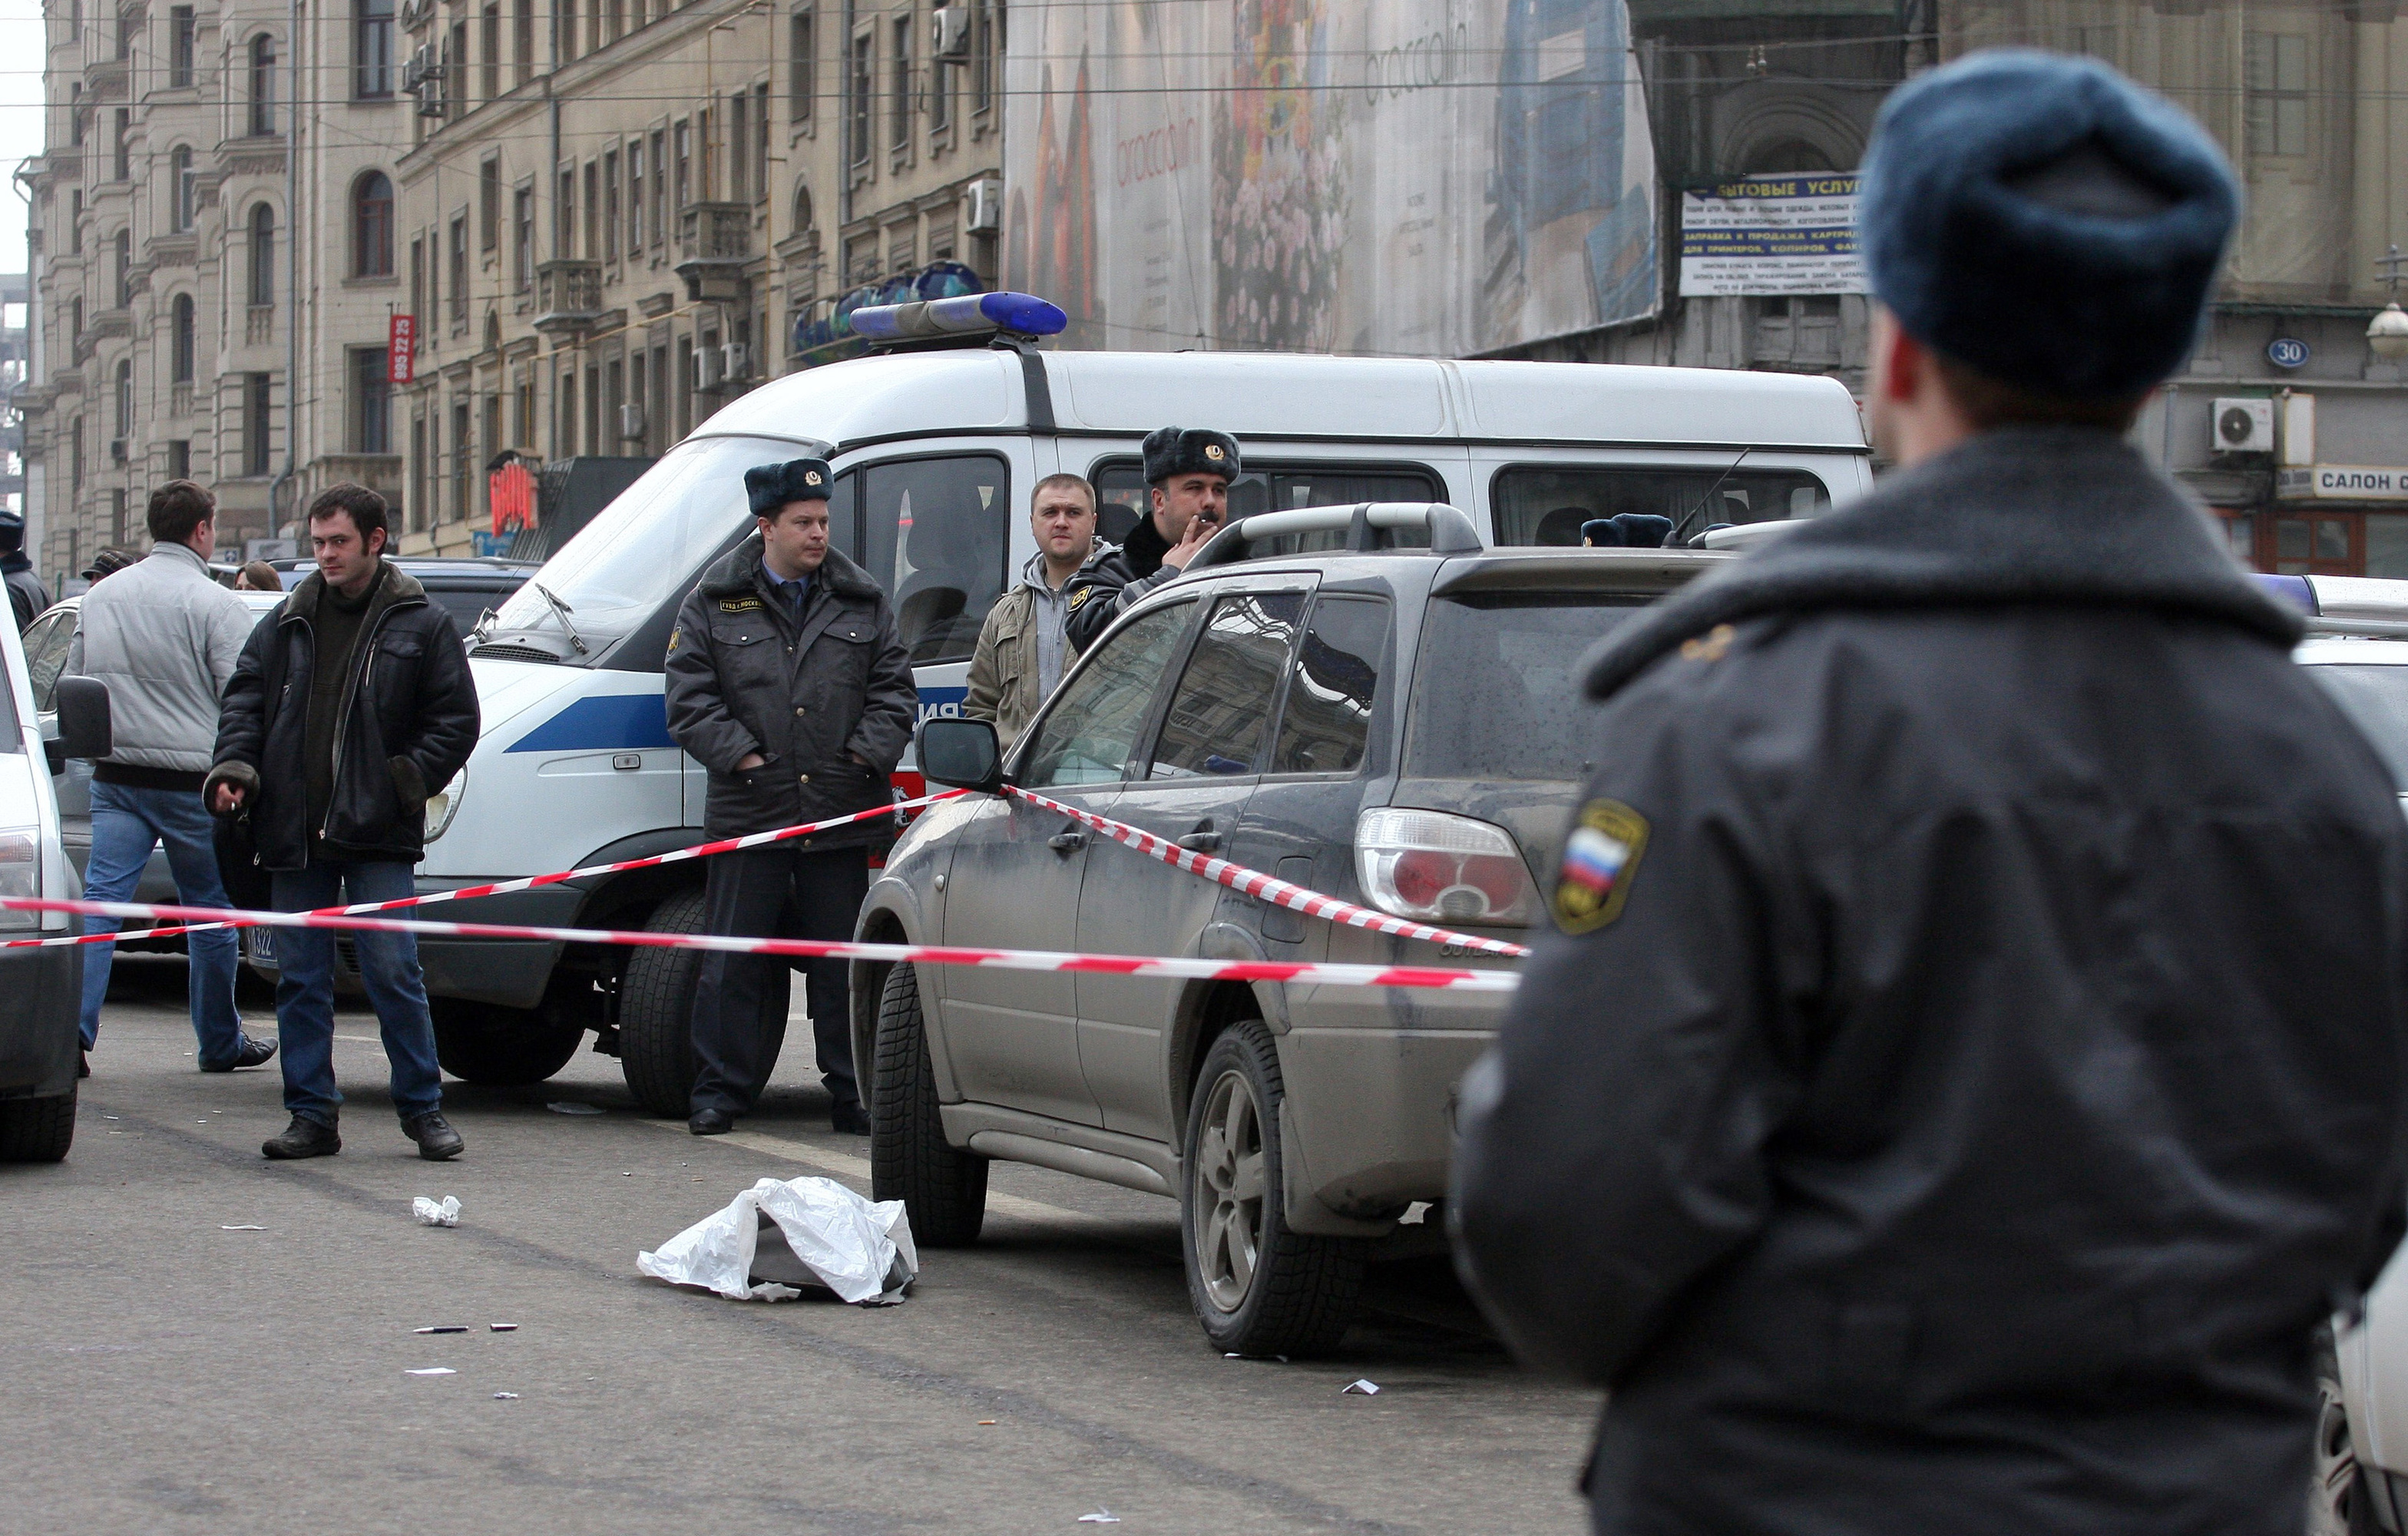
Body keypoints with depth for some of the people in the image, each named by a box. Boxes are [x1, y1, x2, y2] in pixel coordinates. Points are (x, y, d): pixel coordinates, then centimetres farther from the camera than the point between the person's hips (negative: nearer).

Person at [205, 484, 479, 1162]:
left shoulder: (421, 625, 1)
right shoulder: (288, 623, 13)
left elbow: (456, 722, 0)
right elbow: (244, 699, 13)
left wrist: (404, 780, -11)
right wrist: (233, 769, -4)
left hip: (377, 835, -4)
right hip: (294, 832, 4)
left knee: (393, 972, -6)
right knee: (300, 978, 5)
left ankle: (423, 1107, 5)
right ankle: (312, 1115, 10)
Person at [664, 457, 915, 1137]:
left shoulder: (863, 603, 11)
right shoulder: (713, 604, 5)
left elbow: (894, 690, 10)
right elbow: (690, 697, 0)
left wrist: (866, 755, -4)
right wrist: (742, 757, -10)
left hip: (843, 814, 1)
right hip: (749, 818, -1)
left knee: (843, 964, 5)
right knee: (735, 963, 1)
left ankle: (854, 1093, 11)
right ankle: (720, 1091, 8)